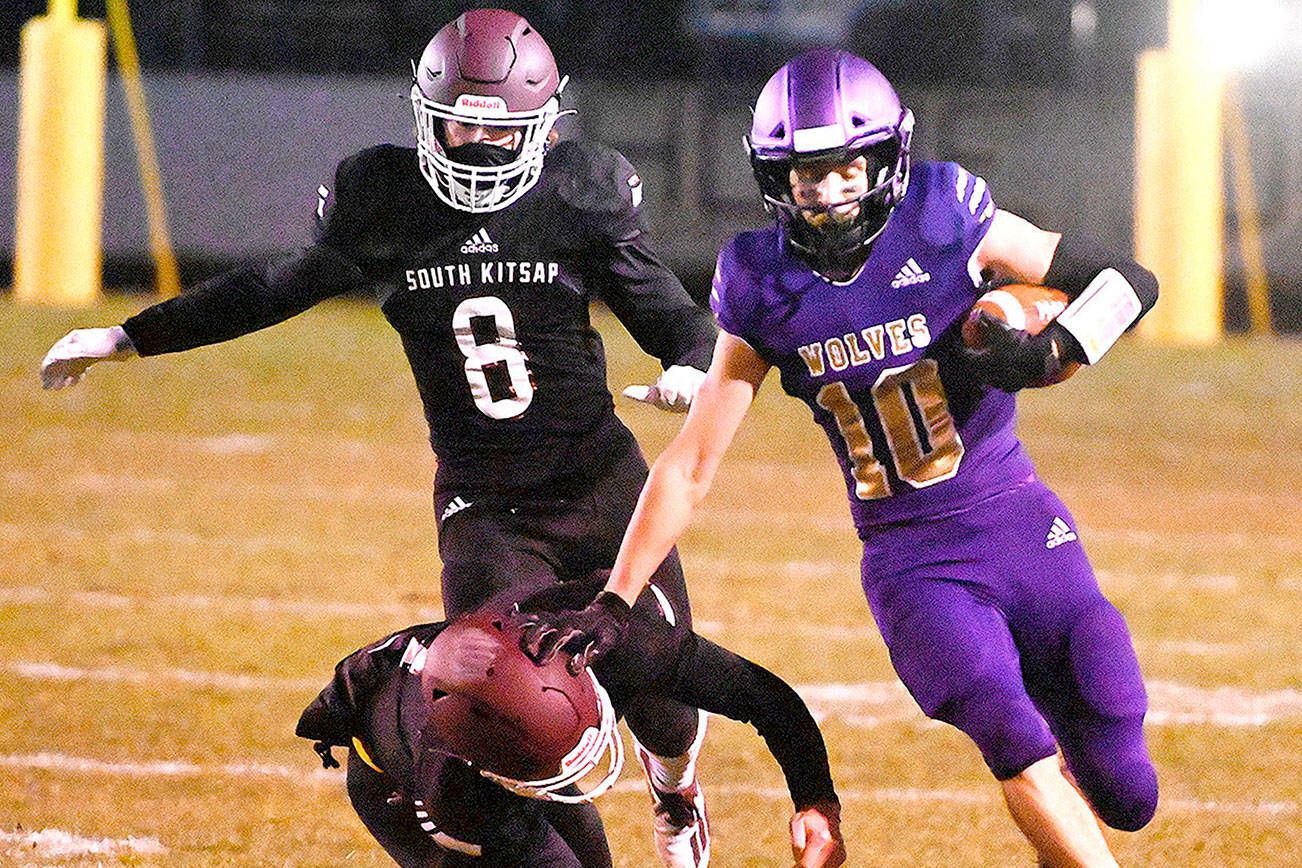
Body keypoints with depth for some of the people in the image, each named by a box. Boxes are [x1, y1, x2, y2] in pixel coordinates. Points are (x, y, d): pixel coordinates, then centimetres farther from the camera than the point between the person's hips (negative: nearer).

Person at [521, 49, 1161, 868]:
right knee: (1013, 738, -26)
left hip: (1019, 524, 0)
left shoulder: (947, 226, -8)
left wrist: (1049, 354, -18)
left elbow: (1128, 280, 1)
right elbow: (690, 465, 4)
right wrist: (612, 604, 0)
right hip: (911, 561, 0)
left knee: (1122, 794, -3)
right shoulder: (768, 294, -2)